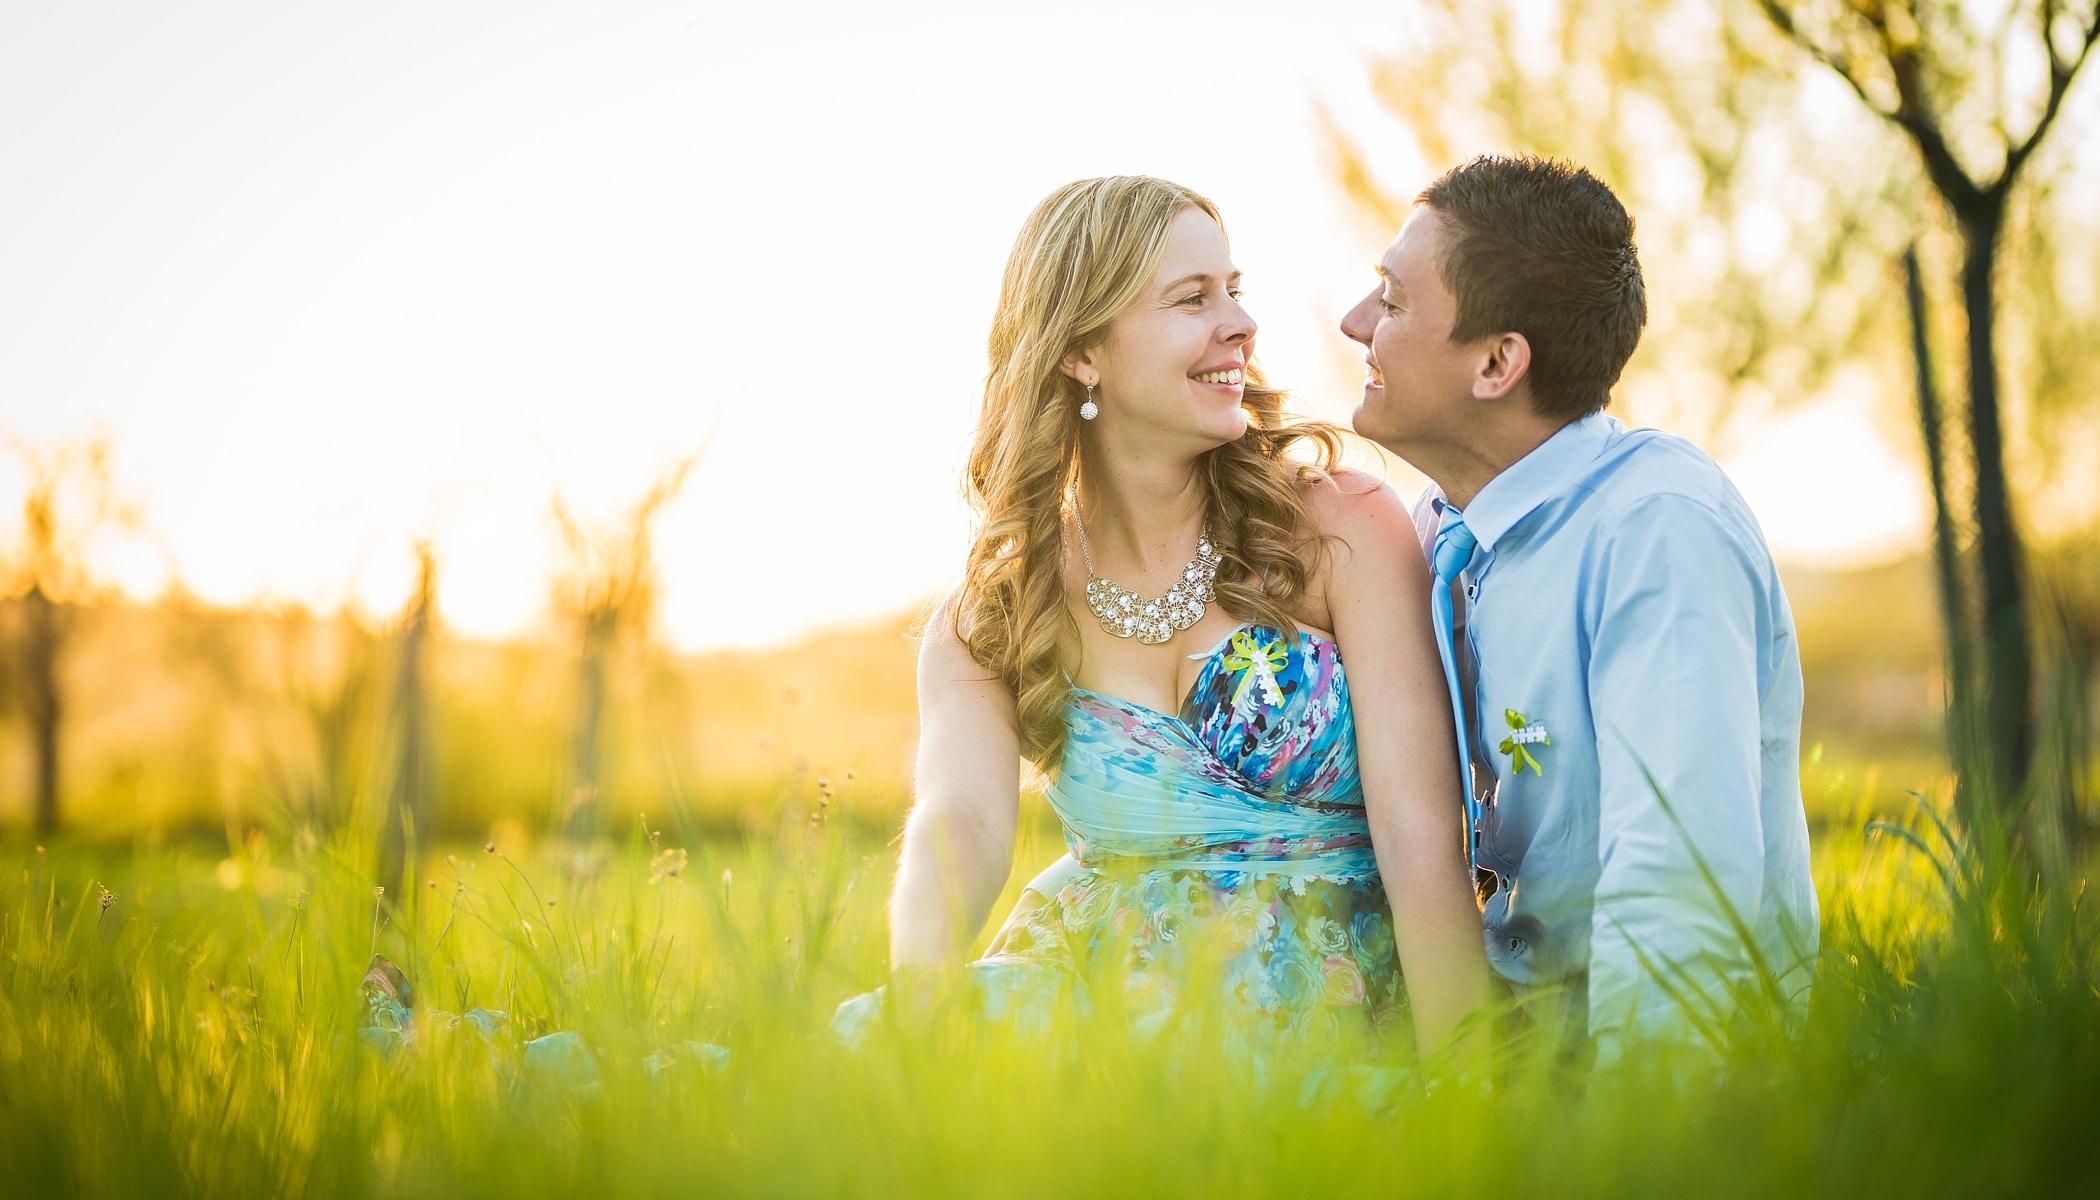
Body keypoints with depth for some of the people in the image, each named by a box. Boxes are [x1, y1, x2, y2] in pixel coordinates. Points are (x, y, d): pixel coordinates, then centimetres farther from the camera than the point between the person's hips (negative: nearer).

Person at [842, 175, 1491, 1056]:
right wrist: (919, 985, -38)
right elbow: (960, 821, -16)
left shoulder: (1345, 530, -5)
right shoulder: (988, 619, 3)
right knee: (863, 1042, -27)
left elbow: (1421, 841, -12)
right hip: (1094, 974, 3)